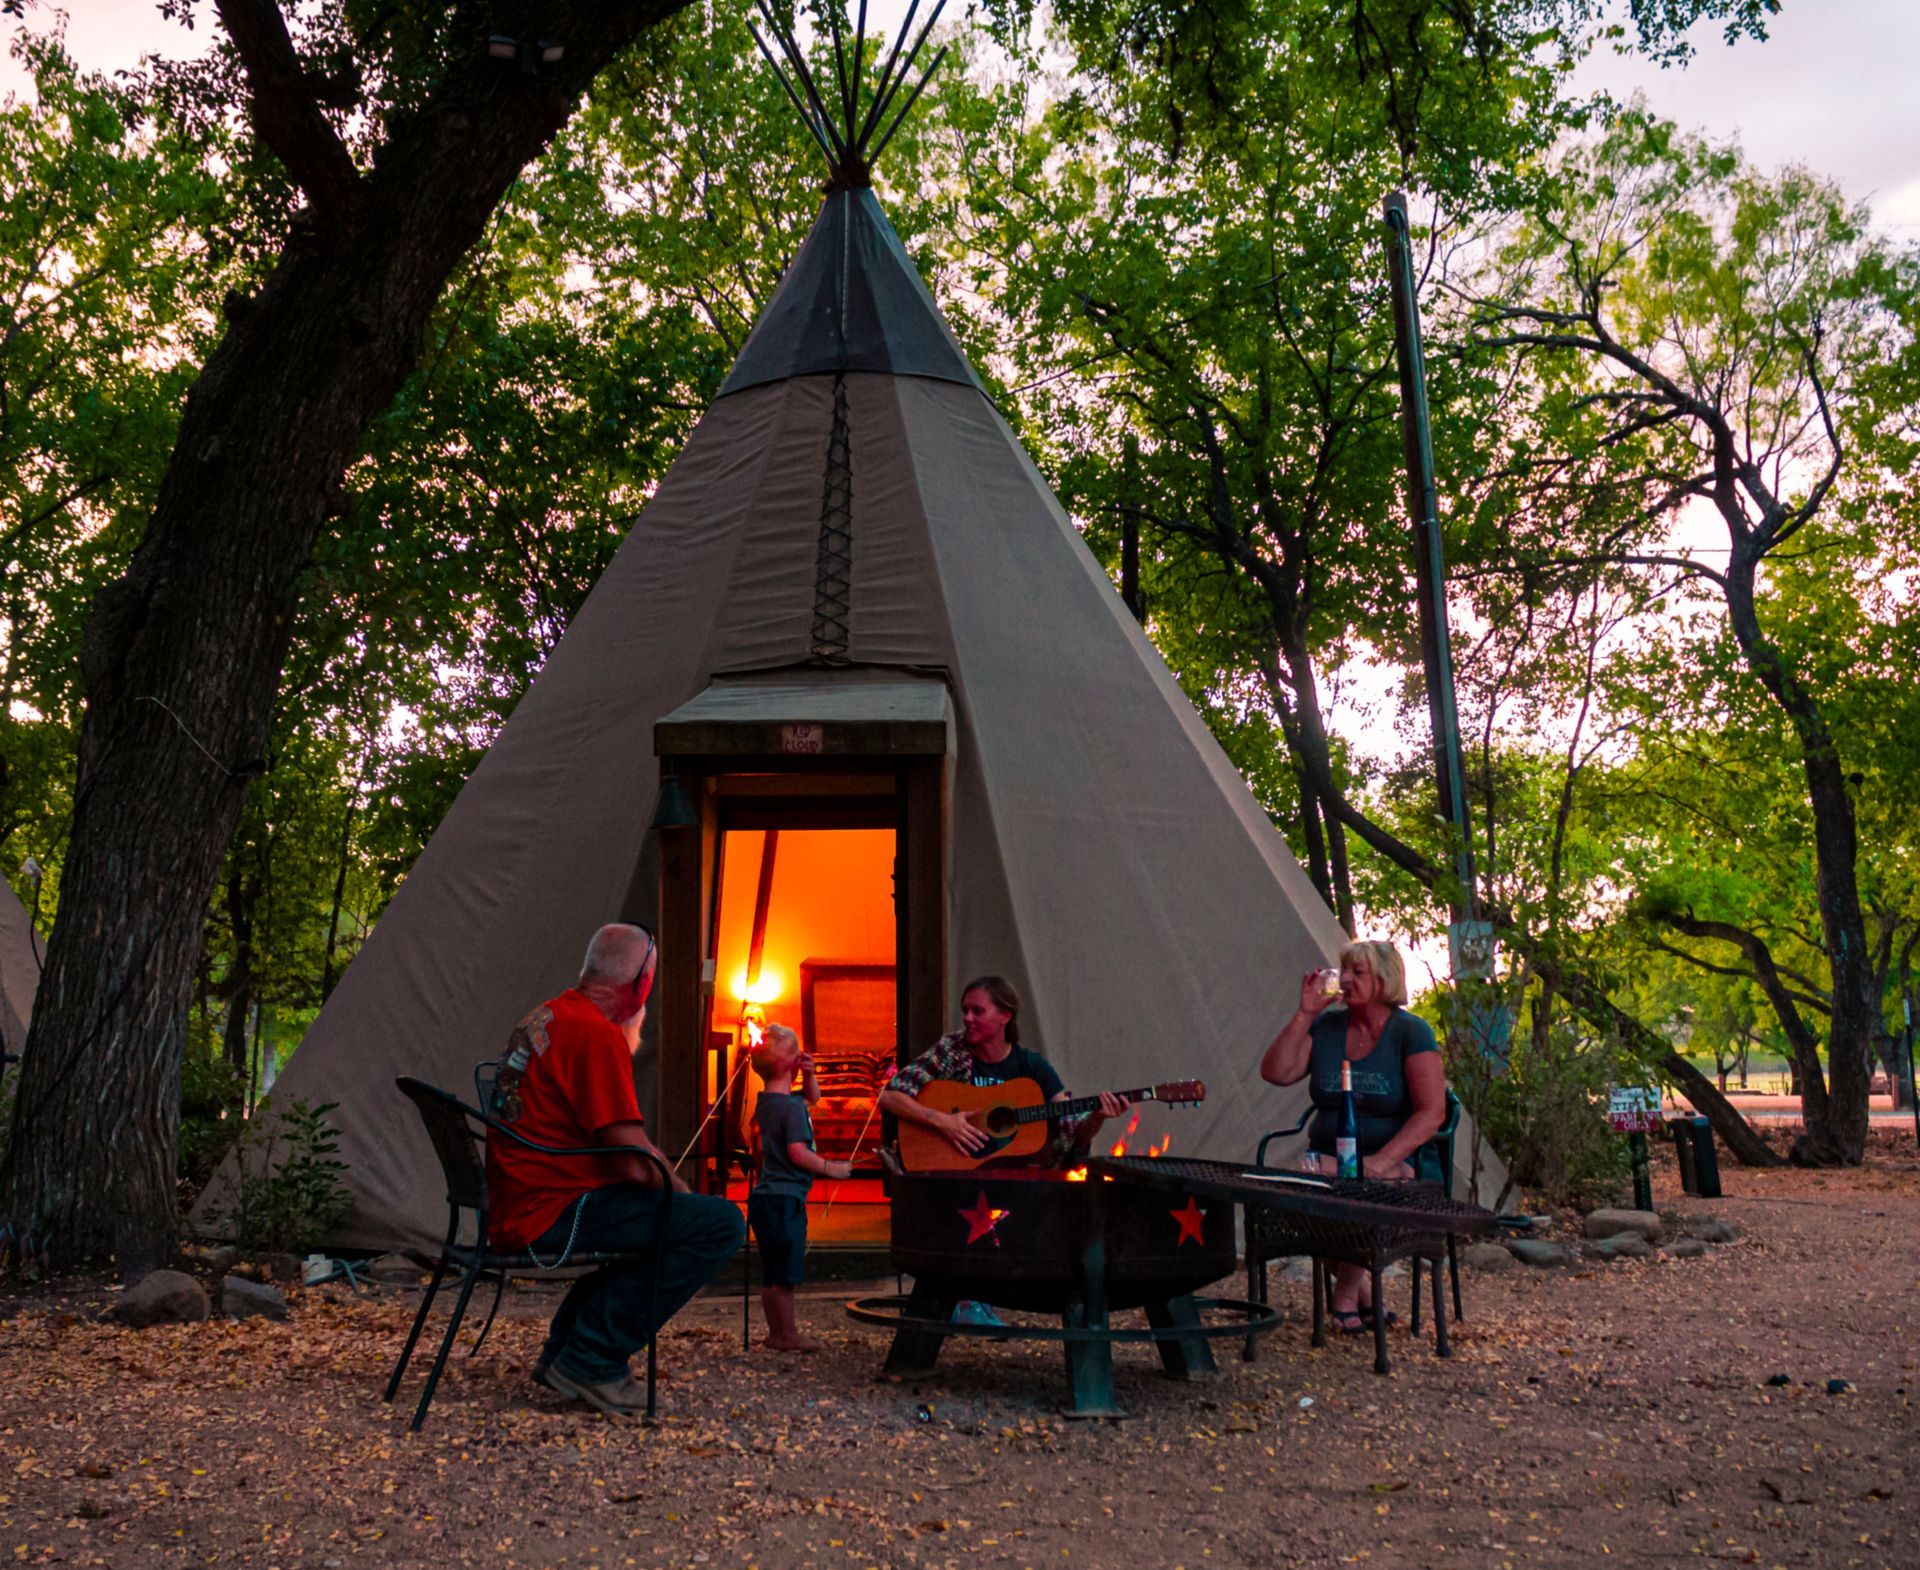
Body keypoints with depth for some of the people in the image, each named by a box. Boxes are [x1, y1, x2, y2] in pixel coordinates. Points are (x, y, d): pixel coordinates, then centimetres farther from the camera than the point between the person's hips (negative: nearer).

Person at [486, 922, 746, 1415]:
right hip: (549, 1211, -11)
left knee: (652, 1217, 31)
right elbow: (634, 1160, -19)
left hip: (514, 1211, 11)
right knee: (720, 1223, -17)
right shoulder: (597, 1032, -15)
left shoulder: (546, 1017, 17)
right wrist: (683, 1192, -2)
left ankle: (563, 1350, 24)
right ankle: (591, 1360, -11)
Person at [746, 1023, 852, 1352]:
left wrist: (809, 1075, 9)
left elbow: (813, 1097, 27)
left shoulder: (766, 1101, 12)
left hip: (766, 1195, 10)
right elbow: (798, 1153, -23)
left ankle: (776, 1332, 22)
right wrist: (831, 1168, -12)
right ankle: (787, 1335, 5)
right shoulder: (791, 1107, -16)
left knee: (773, 1273, 15)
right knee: (786, 1273, -1)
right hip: (785, 1198, -10)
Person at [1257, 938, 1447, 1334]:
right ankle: (1361, 1287, -3)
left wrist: (1383, 1160, -23)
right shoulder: (1325, 1026, 10)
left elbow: (1432, 1113, -11)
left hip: (1392, 1161, -4)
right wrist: (1305, 1013, -6)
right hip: (1325, 1156, 4)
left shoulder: (1411, 1032, -3)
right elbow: (1275, 1073, -1)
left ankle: (1347, 1291, -4)